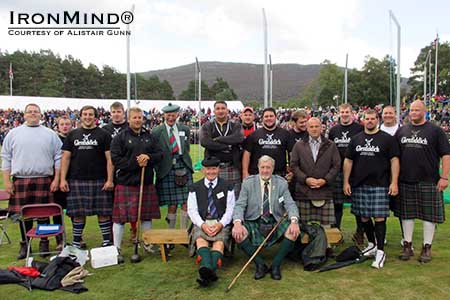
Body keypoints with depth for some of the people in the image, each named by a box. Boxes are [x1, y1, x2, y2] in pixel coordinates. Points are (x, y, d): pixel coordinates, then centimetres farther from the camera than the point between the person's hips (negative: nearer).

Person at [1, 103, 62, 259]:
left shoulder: (50, 134, 7)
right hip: (20, 180, 1)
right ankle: (24, 244, 20)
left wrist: (56, 179, -1)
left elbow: (58, 158, 6)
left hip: (44, 180, 0)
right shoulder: (13, 134, 9)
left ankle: (44, 243, 18)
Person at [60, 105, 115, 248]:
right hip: (76, 181, 2)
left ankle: (107, 242, 13)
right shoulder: (72, 134, 13)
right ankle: (76, 243, 20)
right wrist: (63, 179, 2)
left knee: (103, 212, 1)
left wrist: (110, 180, -8)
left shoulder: (104, 135, 4)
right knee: (78, 213, 8)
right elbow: (66, 158, 10)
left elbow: (109, 159, -1)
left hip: (99, 181, -2)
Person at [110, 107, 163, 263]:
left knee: (147, 215, 12)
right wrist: (135, 163, -15)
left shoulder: (149, 136, 12)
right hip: (126, 183, -4)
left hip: (147, 183, 4)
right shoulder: (120, 137, -1)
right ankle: (117, 248, 10)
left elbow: (159, 154, 9)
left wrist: (148, 157, -12)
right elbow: (116, 159, -8)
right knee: (120, 216, -1)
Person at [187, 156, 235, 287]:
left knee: (219, 241, -32)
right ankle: (208, 269, -55)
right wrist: (202, 225, -13)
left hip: (221, 223, 0)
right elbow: (192, 210, 5)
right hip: (201, 223, 1)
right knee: (200, 239, -32)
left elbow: (230, 209, 5)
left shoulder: (227, 187, 11)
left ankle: (207, 274, -50)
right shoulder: (195, 188, 12)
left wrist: (220, 224, -13)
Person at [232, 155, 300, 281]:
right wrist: (237, 222, -27)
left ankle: (276, 265, -7)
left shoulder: (281, 183, 5)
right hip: (254, 223, -1)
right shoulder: (248, 182, 1)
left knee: (293, 231, -27)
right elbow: (239, 205, -6)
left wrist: (294, 221, -25)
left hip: (276, 223, 1)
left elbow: (290, 204, -3)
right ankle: (260, 265, -8)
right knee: (238, 233, -29)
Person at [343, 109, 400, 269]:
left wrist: (394, 182, -9)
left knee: (379, 217, -6)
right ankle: (371, 245, 29)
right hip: (359, 184, 4)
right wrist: (346, 182, 5)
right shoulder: (356, 139, 12)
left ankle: (380, 251, 0)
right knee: (364, 216, 11)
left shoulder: (387, 139, 3)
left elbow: (394, 160, -1)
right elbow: (348, 161, 12)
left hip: (380, 184, -4)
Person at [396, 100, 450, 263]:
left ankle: (427, 248, 15)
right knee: (407, 214, 8)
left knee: (429, 215, 3)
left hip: (428, 182, -3)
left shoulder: (435, 130, 2)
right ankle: (407, 246, 20)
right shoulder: (401, 131, 11)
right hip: (405, 181, 3)